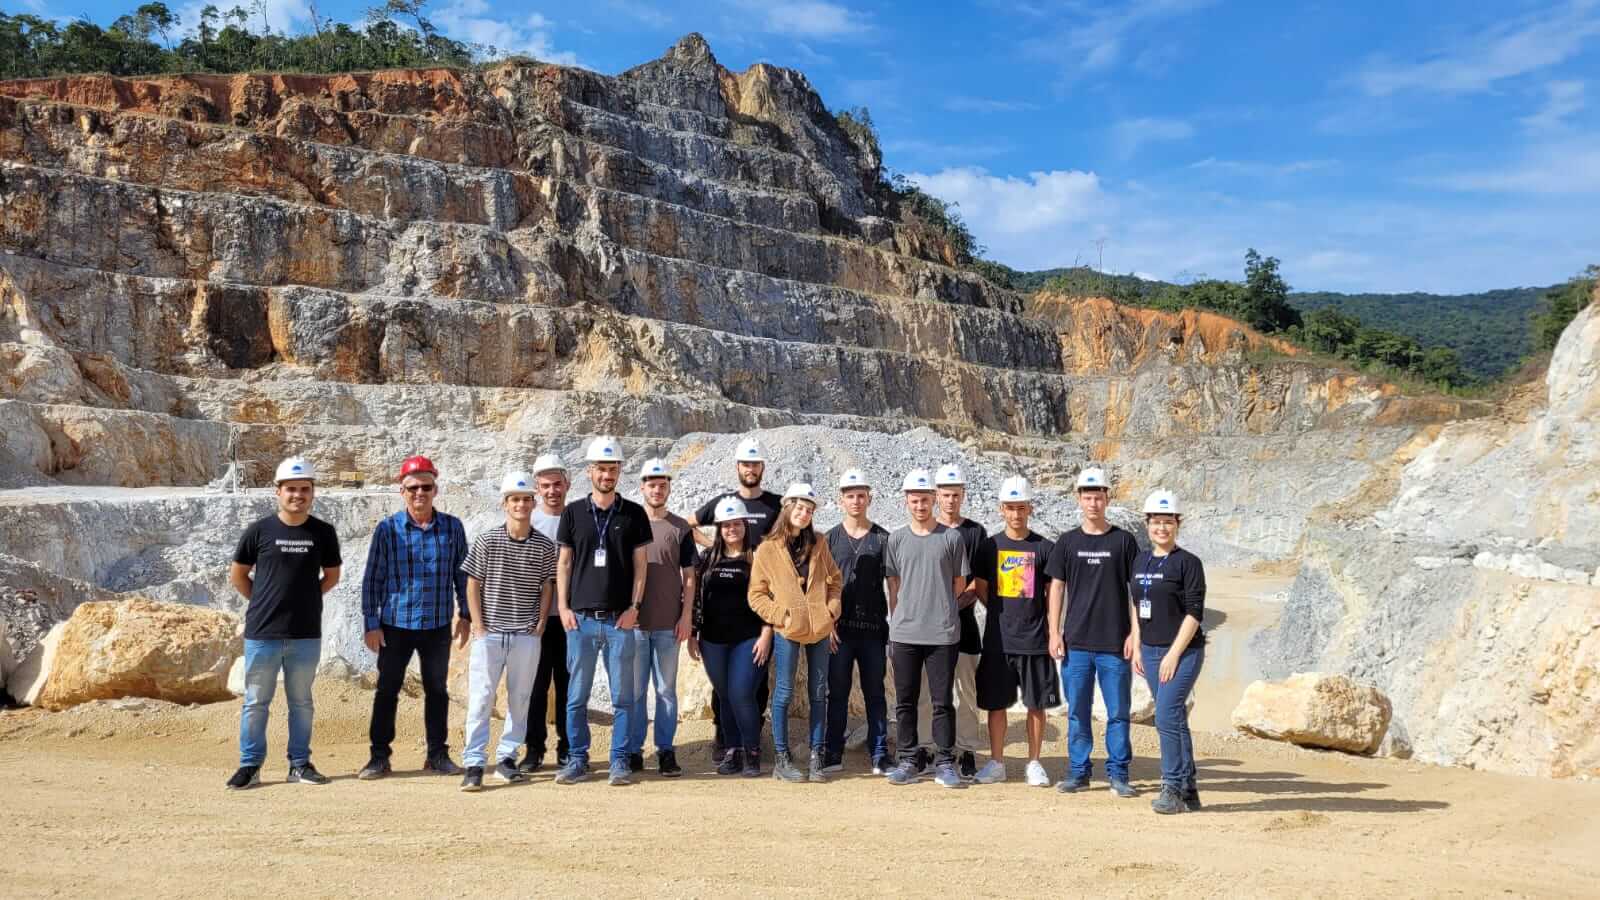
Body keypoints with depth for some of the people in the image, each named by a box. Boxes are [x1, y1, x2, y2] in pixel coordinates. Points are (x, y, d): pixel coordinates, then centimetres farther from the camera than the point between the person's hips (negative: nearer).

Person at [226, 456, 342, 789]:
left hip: (306, 634, 1)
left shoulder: (323, 532, 2)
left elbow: (332, 575, 14)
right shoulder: (259, 530, -1)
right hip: (262, 633, -1)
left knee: (301, 702, 10)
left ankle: (299, 764, 20)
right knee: (256, 701, 5)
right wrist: (263, 602, 3)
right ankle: (250, 765, 15)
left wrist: (305, 599, 5)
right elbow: (237, 575, 8)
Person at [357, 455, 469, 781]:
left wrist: (464, 616, 4)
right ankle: (380, 756, 17)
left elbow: (462, 575, 7)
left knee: (437, 690, 10)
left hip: (438, 624, 1)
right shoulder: (387, 529, -4)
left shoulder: (452, 528, 1)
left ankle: (437, 754, 20)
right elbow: (372, 579, -1)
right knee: (387, 690, 6)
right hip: (395, 623, -1)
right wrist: (371, 623, -4)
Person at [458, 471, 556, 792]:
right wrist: (479, 627, -4)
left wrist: (540, 624, 0)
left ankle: (506, 758, 19)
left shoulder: (545, 546, 2)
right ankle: (473, 764, 0)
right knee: (480, 699, -4)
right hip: (489, 634, -2)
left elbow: (547, 588, 8)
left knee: (520, 700, 8)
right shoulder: (486, 541, -1)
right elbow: (473, 586, 1)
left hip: (527, 637, 2)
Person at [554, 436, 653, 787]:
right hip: (581, 618, 1)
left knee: (622, 696, 2)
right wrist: (563, 607, 0)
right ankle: (577, 759, 16)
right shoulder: (573, 512, 7)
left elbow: (640, 564, 4)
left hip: (620, 619, -1)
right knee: (576, 695, 6)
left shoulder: (634, 514, 5)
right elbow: (564, 563, 8)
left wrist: (634, 606, -5)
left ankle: (620, 761, 10)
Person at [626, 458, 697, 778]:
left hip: (669, 623, 0)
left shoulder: (680, 528, 5)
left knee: (666, 689, 5)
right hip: (634, 620, 0)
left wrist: (686, 615, -2)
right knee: (635, 689, 4)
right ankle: (633, 751, 12)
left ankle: (666, 750, 11)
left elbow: (689, 576, 6)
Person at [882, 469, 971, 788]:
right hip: (904, 634, 2)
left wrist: (936, 605, 4)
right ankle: (909, 761, 16)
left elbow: (959, 584, 8)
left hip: (942, 633, -2)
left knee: (942, 701, 2)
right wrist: (895, 626, 7)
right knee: (905, 701, 7)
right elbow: (894, 588, 10)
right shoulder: (896, 540, 8)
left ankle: (945, 764, 10)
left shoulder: (951, 538, 3)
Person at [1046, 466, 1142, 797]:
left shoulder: (1123, 541, 3)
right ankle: (1078, 772, 15)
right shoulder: (1067, 542, 7)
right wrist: (1054, 632, 2)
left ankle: (1118, 773, 13)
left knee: (1118, 711, 3)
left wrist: (1135, 633, -3)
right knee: (1077, 711, 6)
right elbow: (1056, 587, 8)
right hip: (1076, 642, 1)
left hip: (1115, 642, -1)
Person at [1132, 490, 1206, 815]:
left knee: (1167, 718, -13)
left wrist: (1174, 654, -16)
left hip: (1183, 651, -6)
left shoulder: (1188, 563, -7)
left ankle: (1173, 788, -3)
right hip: (1150, 651, 6)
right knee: (1175, 720, 11)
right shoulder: (1140, 561, 11)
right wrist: (1137, 649, 11)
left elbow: (1195, 613, -12)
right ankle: (1188, 790, 18)